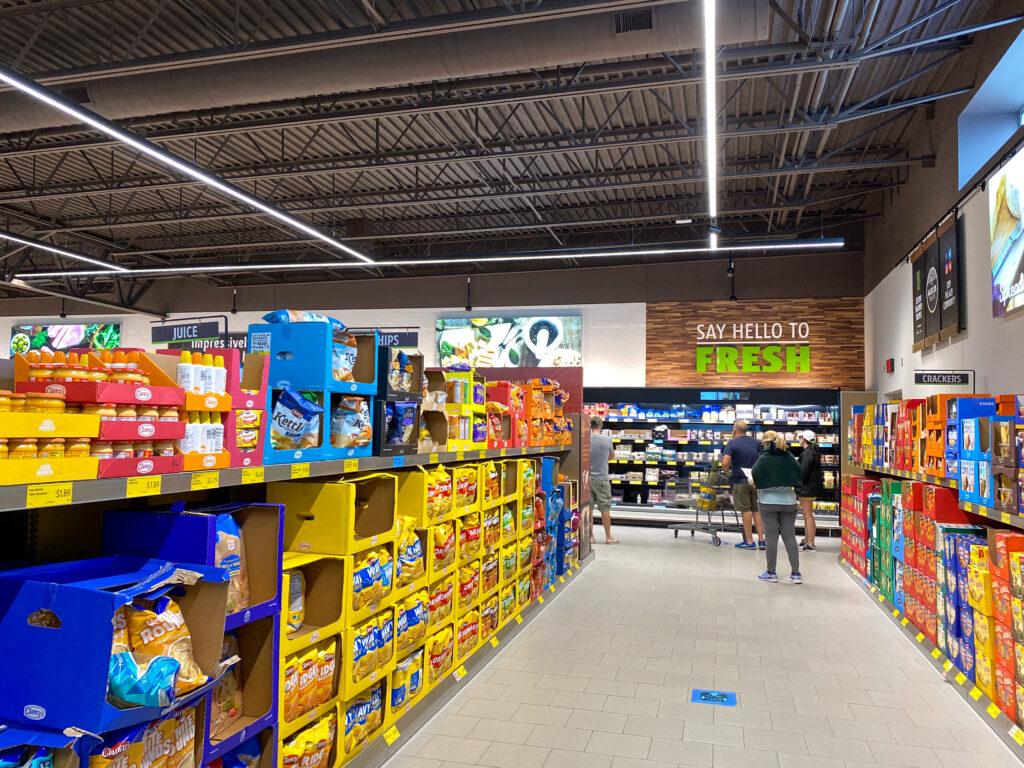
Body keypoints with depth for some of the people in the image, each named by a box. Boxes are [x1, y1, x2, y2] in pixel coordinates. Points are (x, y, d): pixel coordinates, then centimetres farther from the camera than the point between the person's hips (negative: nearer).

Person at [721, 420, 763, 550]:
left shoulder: (732, 443, -11)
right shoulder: (756, 442, 7)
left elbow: (725, 463, -21)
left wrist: (727, 471, -2)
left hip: (740, 481, -5)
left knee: (746, 511, 2)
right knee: (757, 510, 12)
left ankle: (749, 541, 6)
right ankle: (761, 540, 11)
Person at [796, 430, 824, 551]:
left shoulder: (808, 453, -19)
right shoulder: (812, 452, 14)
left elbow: (803, 473, -21)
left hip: (807, 489, -11)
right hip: (809, 488, 11)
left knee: (808, 515, -6)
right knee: (806, 515, 18)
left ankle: (810, 544, -3)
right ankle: (806, 540, 28)